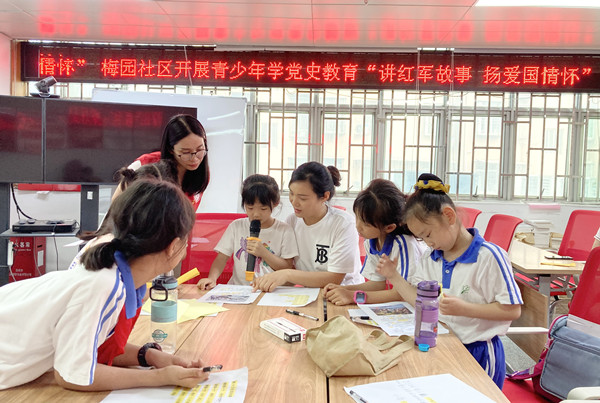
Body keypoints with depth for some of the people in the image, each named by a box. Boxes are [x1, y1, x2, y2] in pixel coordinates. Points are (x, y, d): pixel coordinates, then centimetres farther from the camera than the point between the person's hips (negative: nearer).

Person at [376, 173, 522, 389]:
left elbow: (512, 310, -16)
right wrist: (393, 275, -3)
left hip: (478, 352, -5)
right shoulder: (430, 258, 7)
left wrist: (464, 309, -25)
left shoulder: (489, 256, -15)